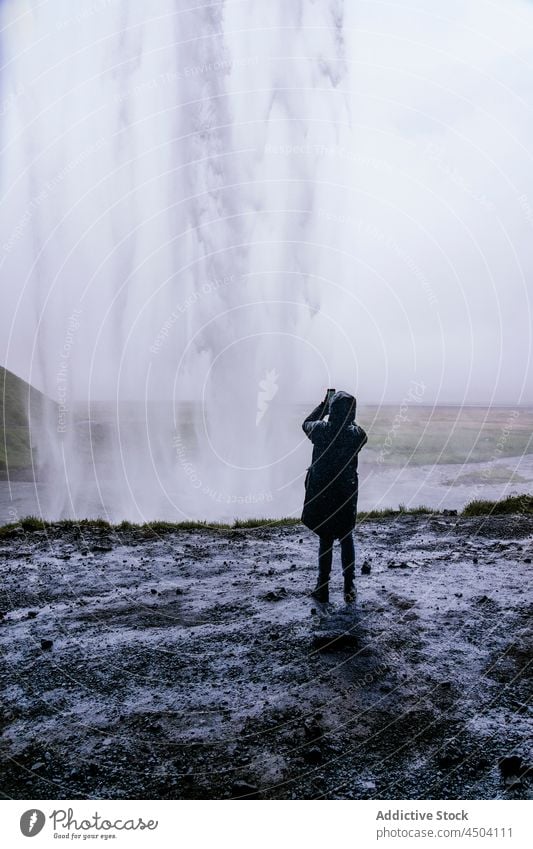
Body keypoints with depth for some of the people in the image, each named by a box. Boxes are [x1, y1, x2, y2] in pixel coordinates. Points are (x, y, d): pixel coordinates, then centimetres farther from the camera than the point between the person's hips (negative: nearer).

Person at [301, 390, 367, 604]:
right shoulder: (357, 434, -15)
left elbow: (306, 423, 11)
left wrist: (324, 404, 12)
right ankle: (349, 588, 20)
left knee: (325, 540, 13)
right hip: (346, 495, 0)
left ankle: (323, 589, 17)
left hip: (321, 494, 0)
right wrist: (347, 416, 8)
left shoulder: (320, 430, -14)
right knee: (346, 539, 17)